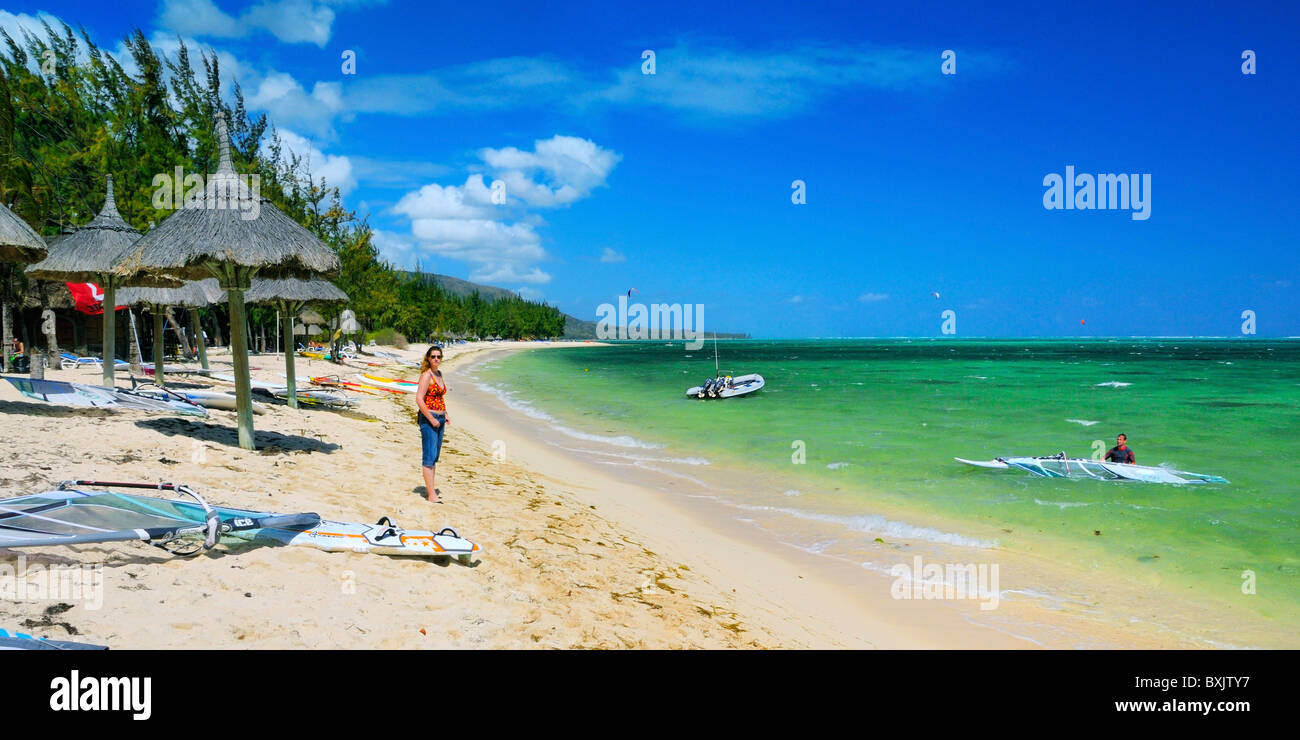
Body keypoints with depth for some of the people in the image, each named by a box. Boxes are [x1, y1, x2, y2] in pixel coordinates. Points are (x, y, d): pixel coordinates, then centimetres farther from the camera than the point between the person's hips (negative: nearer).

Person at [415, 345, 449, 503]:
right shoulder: (426, 375, -12)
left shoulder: (439, 374, 14)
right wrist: (432, 419, -18)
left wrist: (445, 416, 17)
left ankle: (430, 490, 20)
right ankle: (431, 495, -5)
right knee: (429, 456, -7)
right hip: (428, 419, -9)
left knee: (435, 456, 12)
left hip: (439, 419, 9)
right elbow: (419, 400, -18)